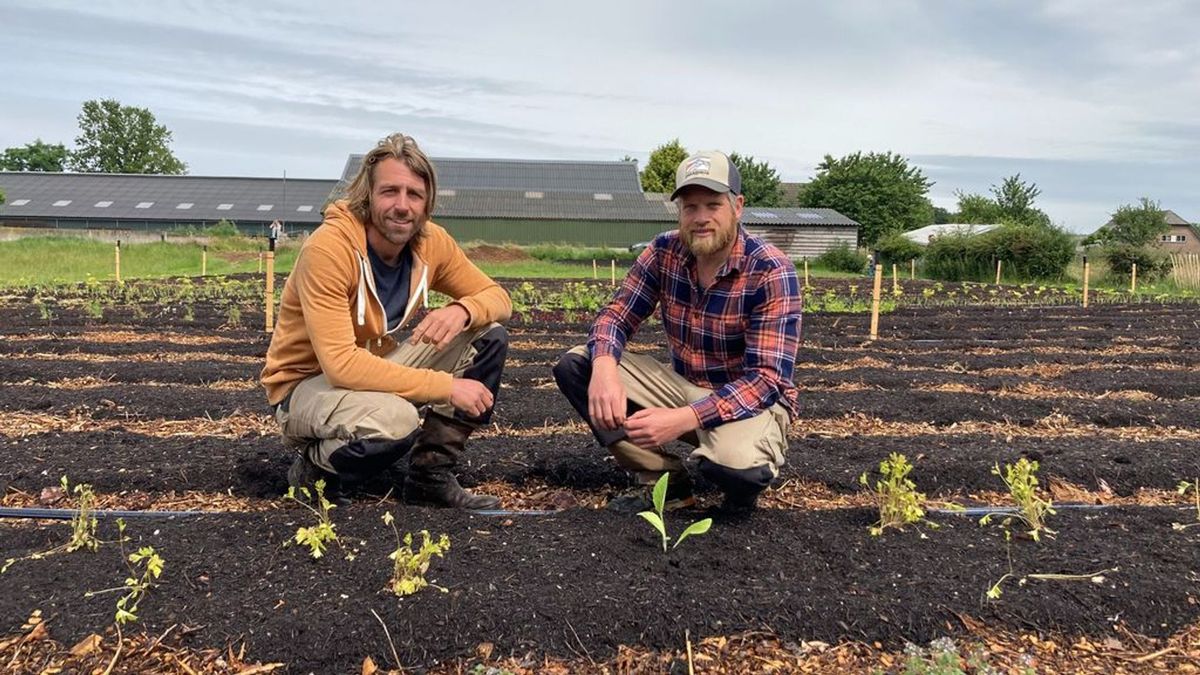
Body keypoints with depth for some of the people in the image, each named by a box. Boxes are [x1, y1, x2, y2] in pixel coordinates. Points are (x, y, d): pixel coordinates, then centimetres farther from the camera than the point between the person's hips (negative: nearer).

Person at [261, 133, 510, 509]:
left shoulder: (431, 242, -9)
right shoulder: (328, 248, -27)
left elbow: (496, 297, 1)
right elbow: (340, 364, -33)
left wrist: (462, 310, -25)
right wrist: (446, 386, -32)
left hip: (377, 368, 7)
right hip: (306, 384, -6)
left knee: (489, 337, -9)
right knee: (395, 419, -38)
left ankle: (430, 475, -1)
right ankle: (314, 471, -3)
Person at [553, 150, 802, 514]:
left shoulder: (772, 272, -21)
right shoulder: (663, 252, -6)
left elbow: (766, 378, -26)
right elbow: (617, 315, -6)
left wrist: (683, 419, -40)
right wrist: (604, 368, -32)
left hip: (752, 400, -5)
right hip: (682, 386, 5)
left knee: (734, 464, -40)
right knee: (574, 366, -13)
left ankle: (743, 481, 1)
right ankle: (664, 480, -4)